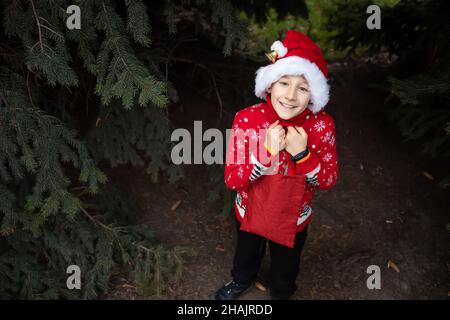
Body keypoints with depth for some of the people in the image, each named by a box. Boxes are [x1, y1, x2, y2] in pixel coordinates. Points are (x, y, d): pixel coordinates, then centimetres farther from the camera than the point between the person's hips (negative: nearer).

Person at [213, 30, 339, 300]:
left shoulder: (322, 125, -25)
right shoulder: (246, 120, -26)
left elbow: (329, 180, -16)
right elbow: (232, 179, -23)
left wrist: (302, 154, -34)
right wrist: (266, 153, -38)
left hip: (293, 218, 0)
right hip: (250, 212, 1)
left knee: (286, 265, 28)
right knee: (246, 255, 31)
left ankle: (281, 294, 61)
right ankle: (243, 281, 65)